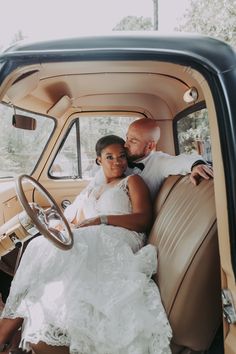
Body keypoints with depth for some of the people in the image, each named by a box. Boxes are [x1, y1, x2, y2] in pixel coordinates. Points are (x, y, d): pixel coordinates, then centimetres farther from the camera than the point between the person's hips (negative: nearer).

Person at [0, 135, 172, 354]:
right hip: (88, 242, 5)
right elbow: (77, 224, 24)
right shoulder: (91, 192, 32)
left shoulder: (132, 182, 16)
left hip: (116, 241, -5)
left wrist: (102, 219, -10)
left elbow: (143, 219, 0)